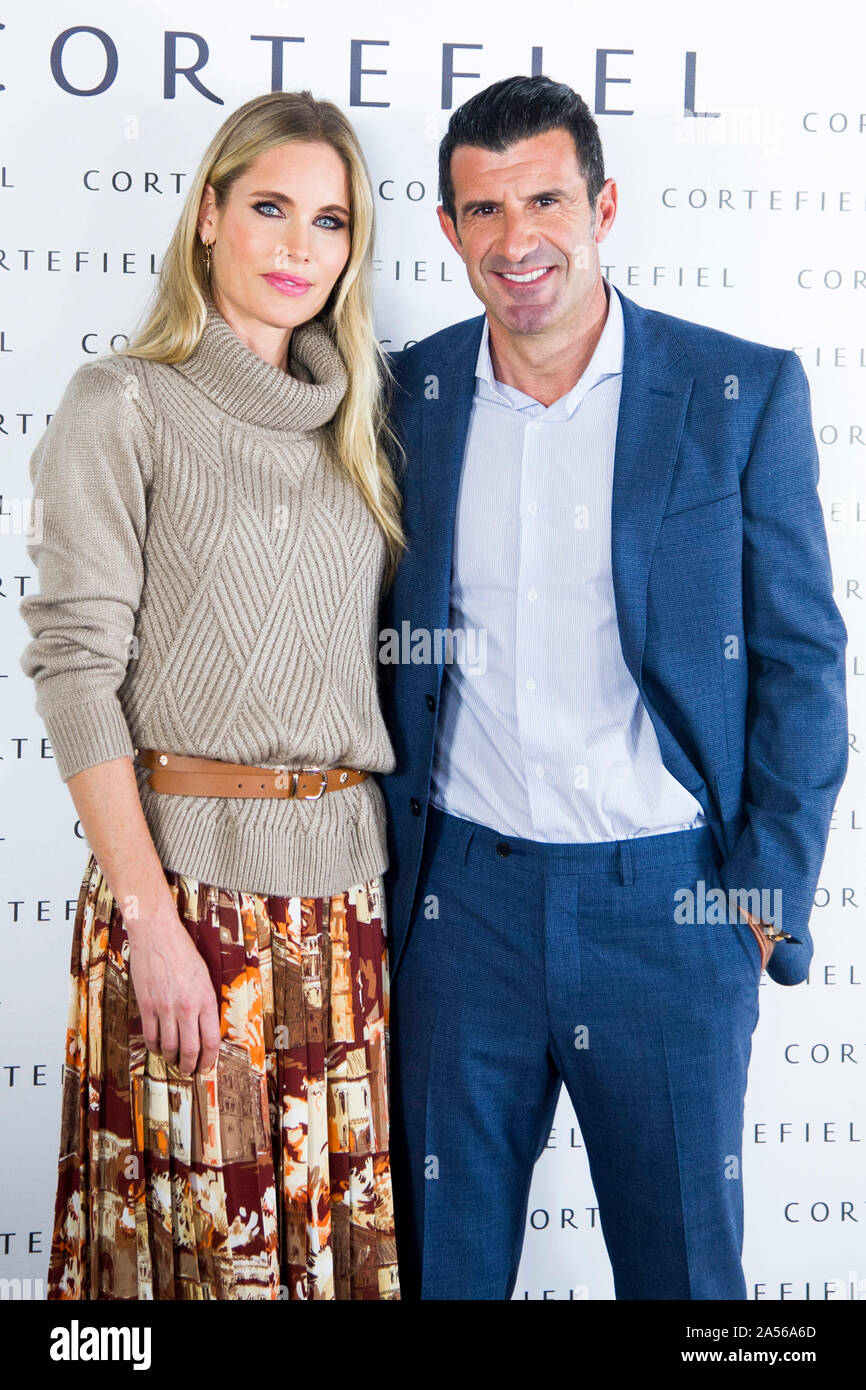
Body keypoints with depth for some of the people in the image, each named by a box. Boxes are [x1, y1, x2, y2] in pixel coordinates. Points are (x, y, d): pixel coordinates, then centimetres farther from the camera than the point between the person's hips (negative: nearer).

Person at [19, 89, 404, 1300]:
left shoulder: (351, 427, 13)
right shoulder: (123, 405, -3)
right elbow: (75, 664, -10)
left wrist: (382, 873, 7)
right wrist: (148, 913, -16)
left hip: (343, 880, 5)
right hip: (190, 869, -5)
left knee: (342, 1232, 11)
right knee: (200, 1230, 4)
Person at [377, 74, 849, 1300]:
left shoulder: (744, 392, -3)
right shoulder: (406, 397, 4)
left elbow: (801, 661, -2)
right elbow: (383, 643, 10)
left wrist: (769, 895, -6)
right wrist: (387, 863, 5)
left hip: (669, 904, -2)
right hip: (462, 898, 2)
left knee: (686, 1259, 13)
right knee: (445, 1255, 15)